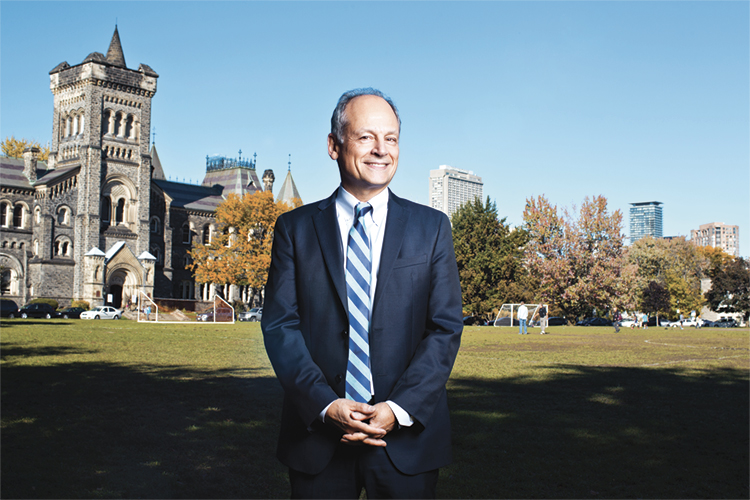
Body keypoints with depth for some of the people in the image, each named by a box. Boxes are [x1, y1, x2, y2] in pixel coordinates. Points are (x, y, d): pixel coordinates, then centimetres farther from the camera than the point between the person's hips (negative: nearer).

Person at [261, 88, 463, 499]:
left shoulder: (432, 227, 5)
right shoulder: (295, 229, 4)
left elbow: (446, 327, 0)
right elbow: (279, 325, -2)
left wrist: (400, 409, -12)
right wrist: (326, 405, -14)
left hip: (407, 438, 0)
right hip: (318, 433, 0)